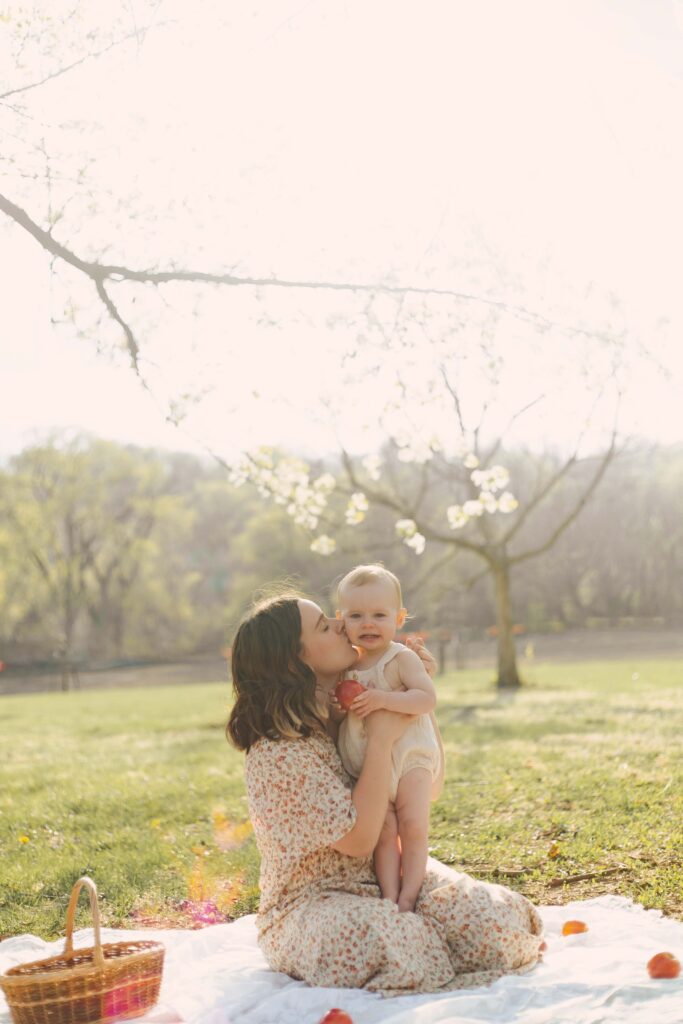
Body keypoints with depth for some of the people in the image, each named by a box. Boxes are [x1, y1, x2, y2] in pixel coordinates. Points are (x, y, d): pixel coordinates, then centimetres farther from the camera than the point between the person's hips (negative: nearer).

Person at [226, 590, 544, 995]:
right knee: (397, 943, -39)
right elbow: (358, 839, -23)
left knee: (501, 917, -20)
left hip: (383, 888, 6)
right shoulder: (277, 753, -18)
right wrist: (382, 738, -20)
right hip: (310, 908, -6)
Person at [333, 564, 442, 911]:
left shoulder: (402, 658, -8)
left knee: (413, 828, -10)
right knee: (384, 832, -5)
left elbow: (428, 698, -19)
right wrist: (337, 707, -6)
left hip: (408, 756, -4)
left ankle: (407, 899, -7)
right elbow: (334, 711, 19)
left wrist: (383, 699, -28)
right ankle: (388, 899, -8)